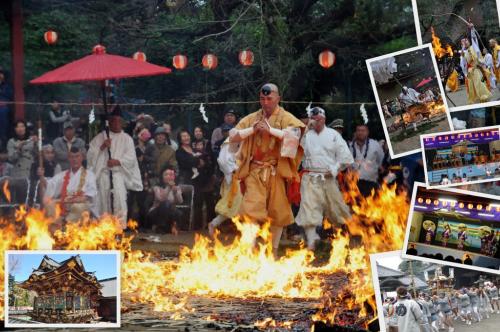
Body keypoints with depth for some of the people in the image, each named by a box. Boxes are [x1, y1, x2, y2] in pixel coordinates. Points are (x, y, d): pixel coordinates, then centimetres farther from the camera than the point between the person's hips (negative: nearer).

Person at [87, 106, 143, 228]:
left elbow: (131, 157, 1)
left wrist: (117, 161, -15)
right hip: (103, 172, 1)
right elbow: (91, 153, 6)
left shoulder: (127, 138, 11)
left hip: (119, 172, -1)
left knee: (119, 195, -19)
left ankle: (121, 224, -20)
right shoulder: (101, 136, 13)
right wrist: (101, 147, -10)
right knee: (104, 199, -1)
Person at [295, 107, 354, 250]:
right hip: (310, 177, 0)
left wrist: (334, 169, -6)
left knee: (335, 204, 11)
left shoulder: (333, 135, 3)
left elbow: (345, 156, 3)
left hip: (328, 177, 0)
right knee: (309, 208, -10)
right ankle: (311, 240, -9)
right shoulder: (306, 135, 7)